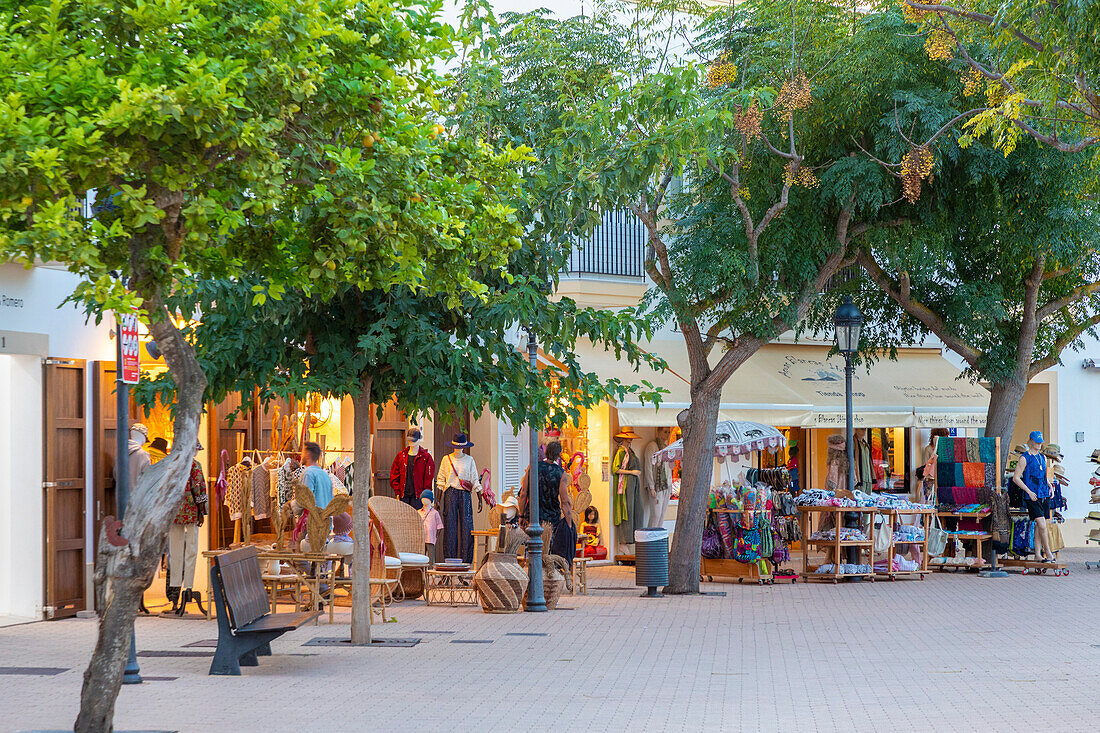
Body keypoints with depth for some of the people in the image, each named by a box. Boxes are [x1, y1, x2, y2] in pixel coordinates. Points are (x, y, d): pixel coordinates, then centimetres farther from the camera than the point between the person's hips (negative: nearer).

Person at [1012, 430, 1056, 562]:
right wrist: (1029, 491, -13)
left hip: (1045, 495, 6)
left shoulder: (1043, 457, 15)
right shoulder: (1025, 458, -5)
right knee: (1042, 525, -13)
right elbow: (1015, 478, -7)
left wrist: (1049, 485, 10)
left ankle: (1038, 554, 11)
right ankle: (1048, 552, -4)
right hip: (1032, 497, -6)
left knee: (1039, 525, 7)